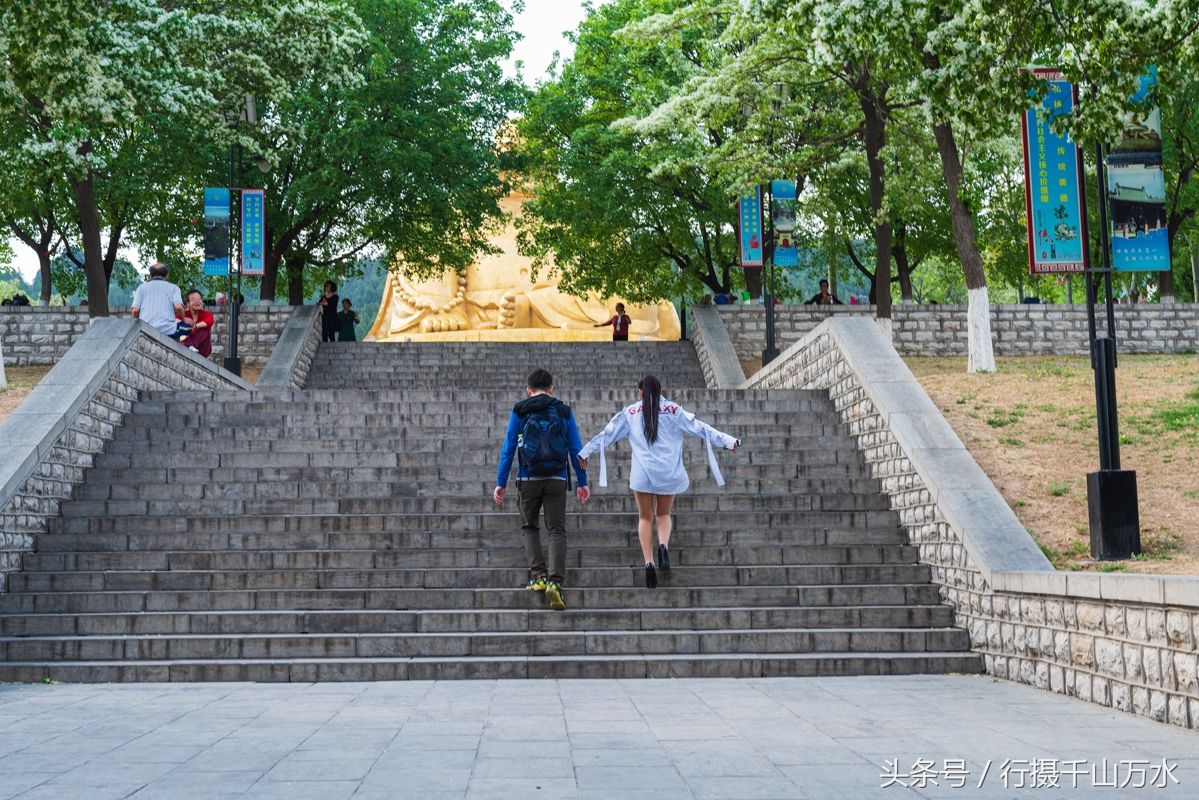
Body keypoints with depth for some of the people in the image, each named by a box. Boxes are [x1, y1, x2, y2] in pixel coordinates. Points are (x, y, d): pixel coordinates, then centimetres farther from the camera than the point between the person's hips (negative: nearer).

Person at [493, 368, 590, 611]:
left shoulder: (519, 411, 4)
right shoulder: (563, 411, 7)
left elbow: (508, 449, 1)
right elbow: (575, 449, 6)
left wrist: (500, 483, 3)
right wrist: (582, 483, 10)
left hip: (528, 479, 0)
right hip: (557, 479, 0)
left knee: (529, 527, 17)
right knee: (557, 530, 3)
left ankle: (539, 575, 1)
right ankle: (555, 581, -14)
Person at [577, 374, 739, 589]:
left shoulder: (630, 412, 8)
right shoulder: (673, 410, 6)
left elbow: (608, 433, 10)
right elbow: (699, 428, 2)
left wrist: (586, 451, 17)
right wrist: (727, 440, 3)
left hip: (642, 472, 0)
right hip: (668, 472, 1)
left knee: (645, 517, 9)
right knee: (663, 514, 16)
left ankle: (649, 562, -6)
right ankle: (663, 546, -13)